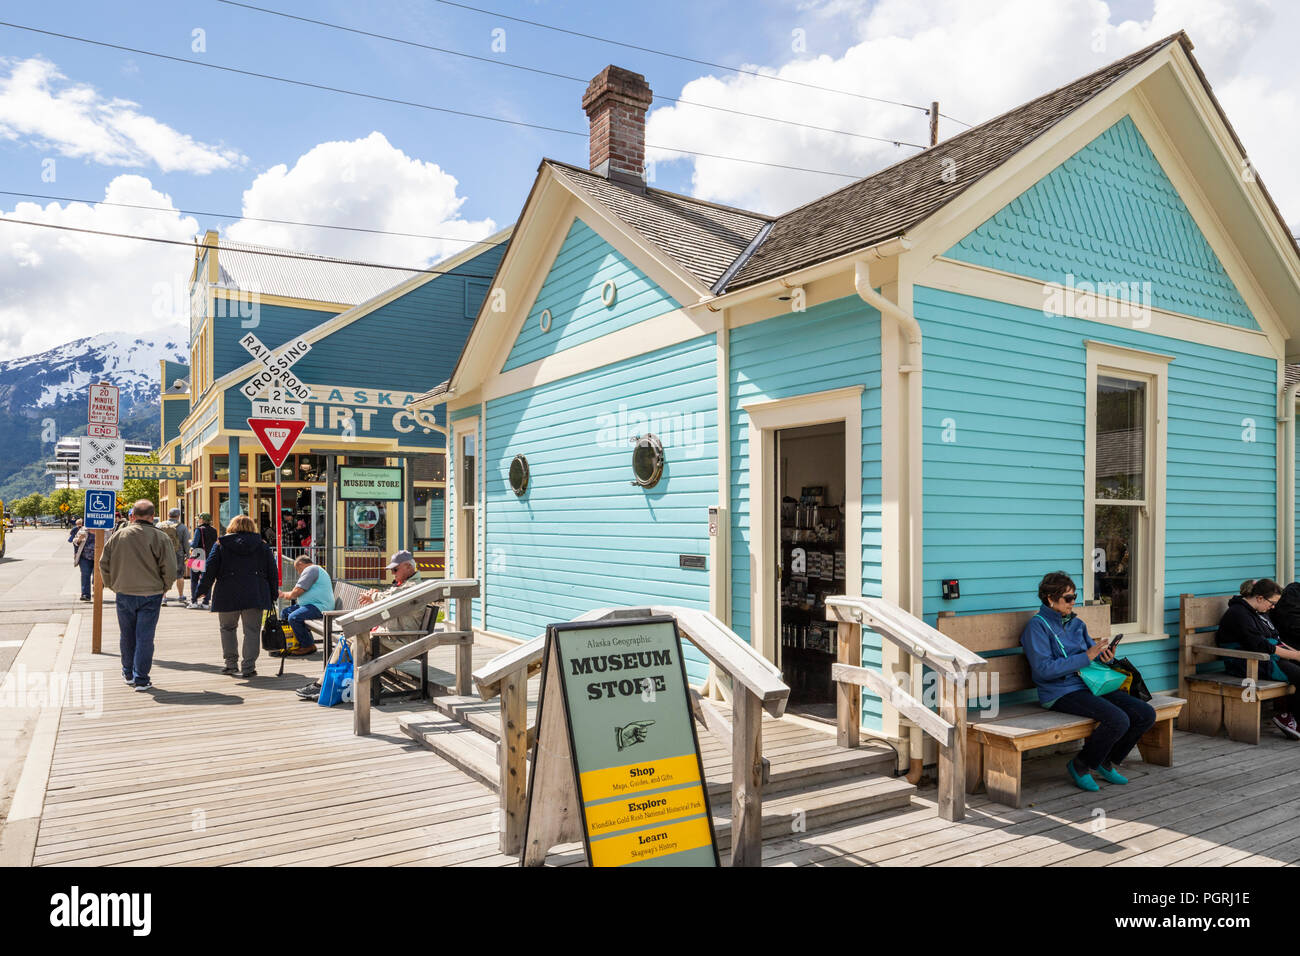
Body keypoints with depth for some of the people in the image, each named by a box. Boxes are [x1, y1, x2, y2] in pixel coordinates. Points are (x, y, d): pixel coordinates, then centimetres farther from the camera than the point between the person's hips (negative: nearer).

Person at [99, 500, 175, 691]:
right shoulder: (160, 538, -10)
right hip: (150, 596, -3)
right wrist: (162, 589, 6)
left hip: (124, 594, 3)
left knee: (127, 636, 17)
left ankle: (128, 673, 31)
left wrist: (114, 586, 16)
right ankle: (141, 679, 5)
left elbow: (104, 564, 5)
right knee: (145, 637, 3)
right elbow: (170, 569, -11)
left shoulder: (118, 536, 0)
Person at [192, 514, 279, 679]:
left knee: (227, 628, 16)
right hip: (255, 595, 0)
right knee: (252, 631, 3)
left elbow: (210, 570, 1)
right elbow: (272, 572, 7)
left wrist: (202, 590, 11)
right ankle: (248, 667, 0)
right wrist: (272, 596, 14)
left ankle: (231, 664, 20)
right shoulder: (262, 546, 8)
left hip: (227, 595, 0)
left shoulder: (221, 545, 5)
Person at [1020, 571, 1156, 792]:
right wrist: (1085, 657, -19)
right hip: (1061, 693, -8)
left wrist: (1106, 656, -3)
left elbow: (1093, 653, 22)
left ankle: (1107, 762, 14)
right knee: (1118, 720, -27)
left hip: (1089, 685, 8)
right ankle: (1080, 766, -4)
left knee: (1146, 714, -6)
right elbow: (1044, 669, -17)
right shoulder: (1038, 625, -8)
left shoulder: (1076, 622, 17)